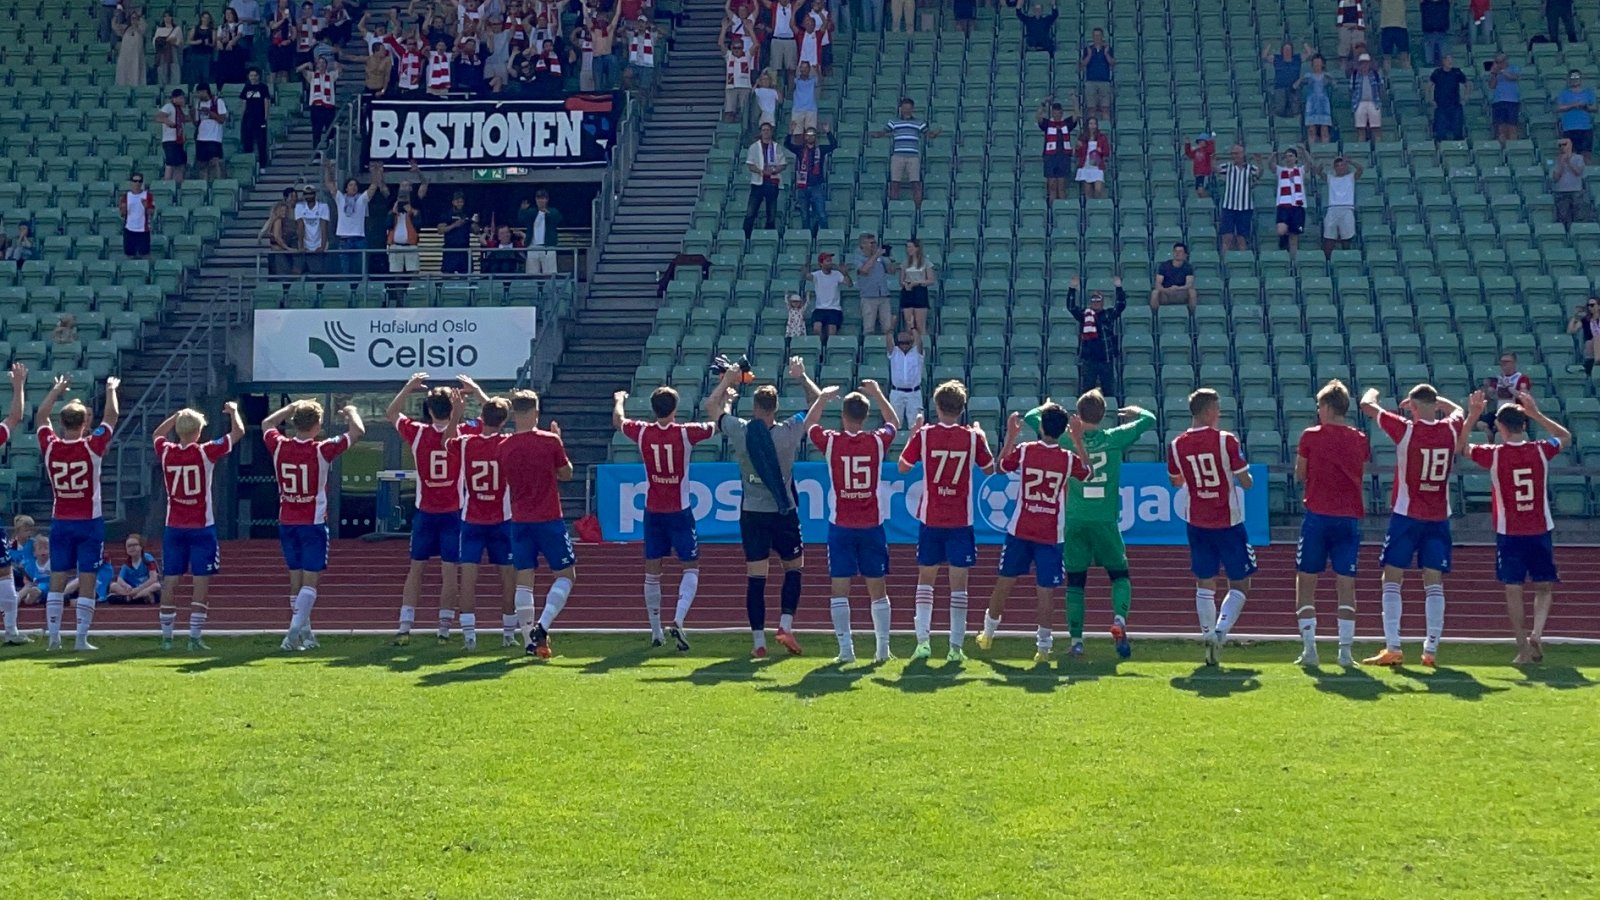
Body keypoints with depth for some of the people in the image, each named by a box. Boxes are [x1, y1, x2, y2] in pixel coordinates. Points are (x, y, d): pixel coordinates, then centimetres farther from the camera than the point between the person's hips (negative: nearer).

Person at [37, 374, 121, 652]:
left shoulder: (50, 447, -5)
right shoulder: (92, 447, -13)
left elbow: (41, 417, 14)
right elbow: (112, 416, 1)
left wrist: (56, 390, 25)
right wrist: (111, 390, 16)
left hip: (60, 523, 3)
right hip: (89, 523, -3)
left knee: (57, 581, 6)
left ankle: (53, 636, 4)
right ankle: (81, 638, -4)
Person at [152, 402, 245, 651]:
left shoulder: (166, 452, -1)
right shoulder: (206, 453, -11)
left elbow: (158, 433, 24)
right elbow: (238, 432, -1)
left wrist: (177, 415, 25)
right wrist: (233, 411, 16)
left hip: (174, 528, 4)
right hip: (202, 527, -4)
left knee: (170, 582, 7)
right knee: (201, 582, -2)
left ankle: (166, 636, 8)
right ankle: (195, 637, -6)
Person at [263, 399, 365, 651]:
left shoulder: (279, 447, -3)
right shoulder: (322, 450, -14)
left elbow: (267, 424, 20)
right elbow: (357, 432, -5)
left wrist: (292, 408, 26)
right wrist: (351, 412, 14)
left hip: (286, 523, 5)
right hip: (313, 524, -5)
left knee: (296, 578, 12)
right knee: (310, 580, -4)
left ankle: (305, 634, 18)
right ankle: (294, 631, -18)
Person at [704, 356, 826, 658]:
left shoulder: (739, 431, -9)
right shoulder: (789, 432, -11)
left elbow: (711, 405, 9)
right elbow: (818, 402, 4)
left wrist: (727, 381, 22)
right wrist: (802, 377, 15)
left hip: (752, 514, 1)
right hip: (784, 513, -1)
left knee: (755, 577, 3)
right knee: (793, 569, 17)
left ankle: (758, 641, 1)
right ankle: (786, 624, 2)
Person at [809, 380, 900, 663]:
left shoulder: (830, 441, -7)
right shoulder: (877, 441, -5)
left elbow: (808, 427, 15)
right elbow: (894, 422, 19)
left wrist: (821, 399, 27)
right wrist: (877, 394, 27)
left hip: (840, 526, -1)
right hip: (872, 525, 1)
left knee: (840, 589, 2)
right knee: (877, 589, 9)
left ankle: (845, 649, -3)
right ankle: (883, 648, 10)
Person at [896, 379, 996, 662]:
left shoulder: (924, 435, -6)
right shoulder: (972, 437, -5)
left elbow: (903, 467, 8)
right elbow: (989, 469, 10)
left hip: (930, 519, 0)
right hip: (961, 521, 0)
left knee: (925, 580, 11)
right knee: (959, 584, 4)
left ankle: (923, 641, 0)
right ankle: (956, 646, 1)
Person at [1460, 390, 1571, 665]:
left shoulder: (1493, 455, -10)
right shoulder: (1541, 451, -5)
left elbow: (1460, 447, 7)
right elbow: (1566, 437, 18)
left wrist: (1471, 416, 4)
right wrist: (1536, 413, 15)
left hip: (1509, 535, -1)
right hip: (1541, 532, 1)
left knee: (1513, 590, 6)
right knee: (1544, 587, 13)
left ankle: (1523, 648, 4)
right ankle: (1536, 634, -9)